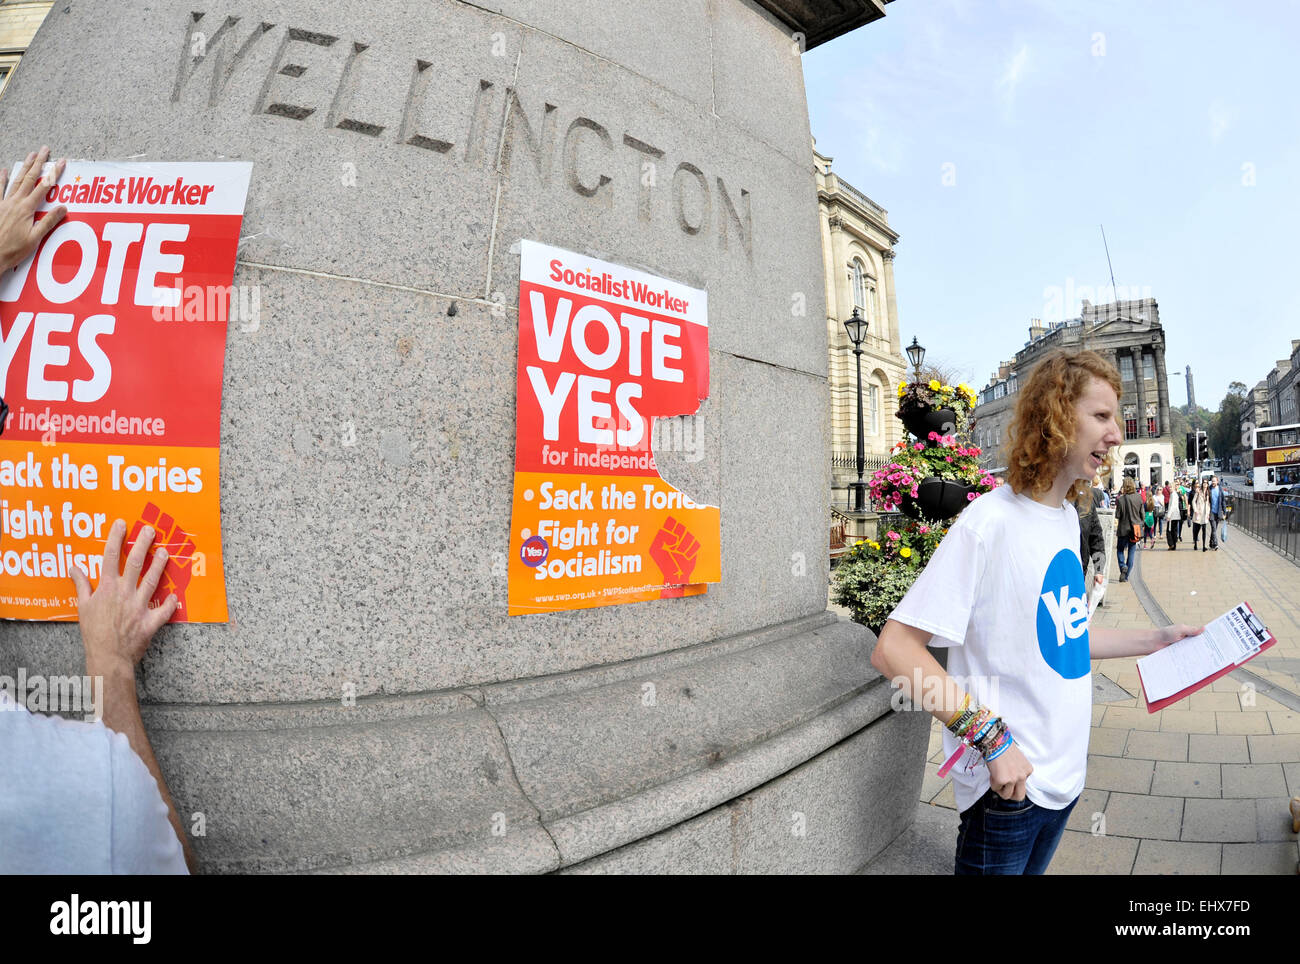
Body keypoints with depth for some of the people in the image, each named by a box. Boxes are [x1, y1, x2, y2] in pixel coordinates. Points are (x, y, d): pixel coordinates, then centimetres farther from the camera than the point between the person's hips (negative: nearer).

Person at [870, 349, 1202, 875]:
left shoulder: (1067, 516, 6)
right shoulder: (990, 521, -22)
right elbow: (893, 649, -26)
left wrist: (1154, 640, 12)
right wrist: (992, 737, -27)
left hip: (1065, 772, 8)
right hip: (1007, 780, -8)